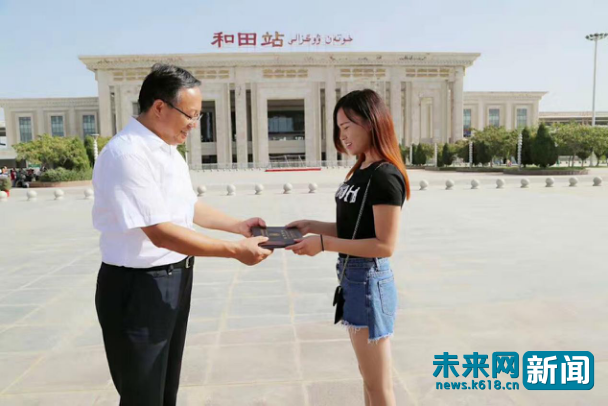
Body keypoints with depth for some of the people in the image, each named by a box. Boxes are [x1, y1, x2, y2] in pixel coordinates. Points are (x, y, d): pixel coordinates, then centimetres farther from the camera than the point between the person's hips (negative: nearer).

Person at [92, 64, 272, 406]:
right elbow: (160, 233, -27)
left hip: (176, 279, 9)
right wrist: (235, 250, -25)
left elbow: (188, 207, 17)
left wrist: (238, 226, 8)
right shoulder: (127, 154, -23)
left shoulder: (168, 149, 8)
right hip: (139, 286, -9)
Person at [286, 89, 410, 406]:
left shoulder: (385, 176, -19)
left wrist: (324, 243, -23)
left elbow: (385, 245, -22)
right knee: (370, 378, 24)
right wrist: (311, 226, 0)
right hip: (354, 278, 9)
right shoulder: (360, 171, 9)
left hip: (369, 281, -9)